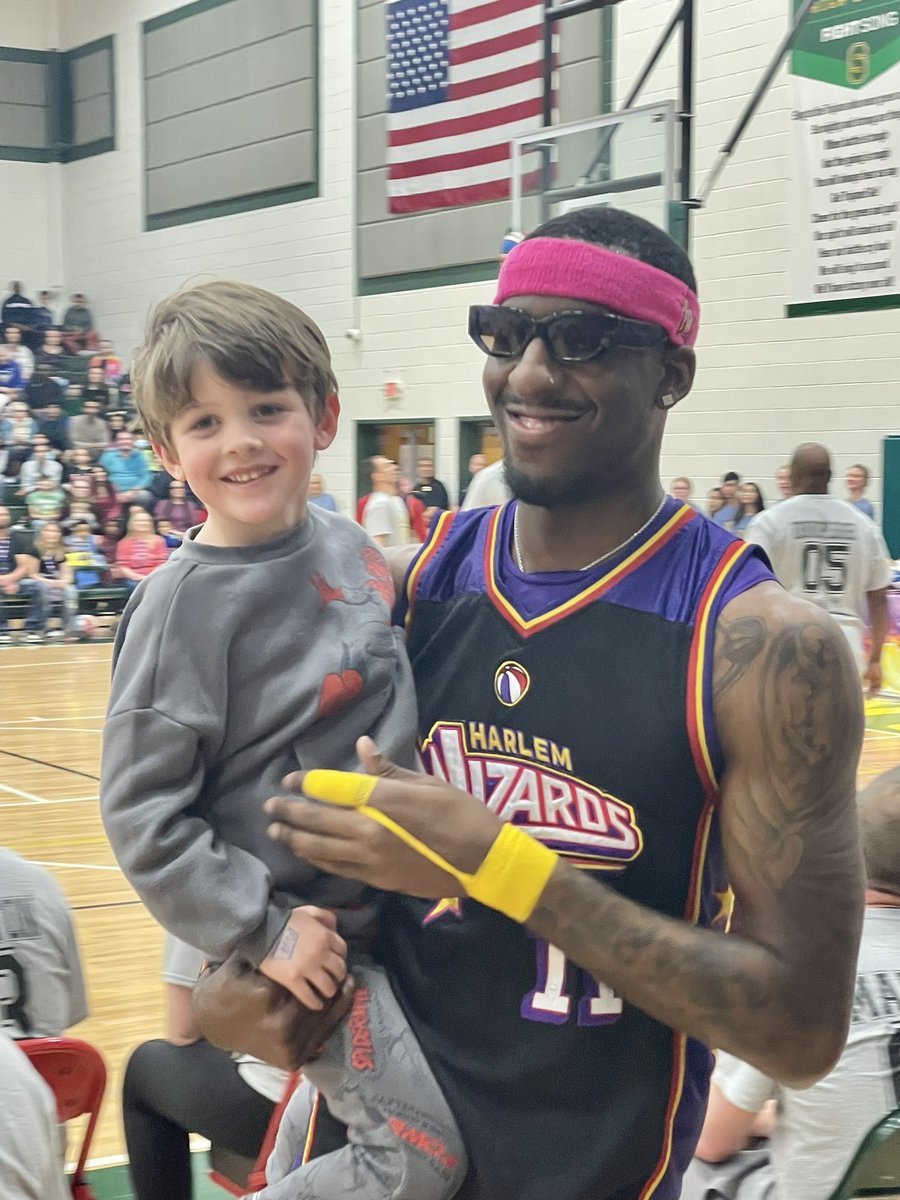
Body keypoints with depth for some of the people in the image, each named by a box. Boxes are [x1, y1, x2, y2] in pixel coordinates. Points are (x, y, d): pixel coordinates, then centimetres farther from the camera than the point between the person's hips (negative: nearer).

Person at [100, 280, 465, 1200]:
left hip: (397, 908, 6)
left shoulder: (354, 551, 1)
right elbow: (141, 812, -17)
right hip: (306, 940, -6)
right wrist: (262, 931, -19)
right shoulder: (184, 602, -17)